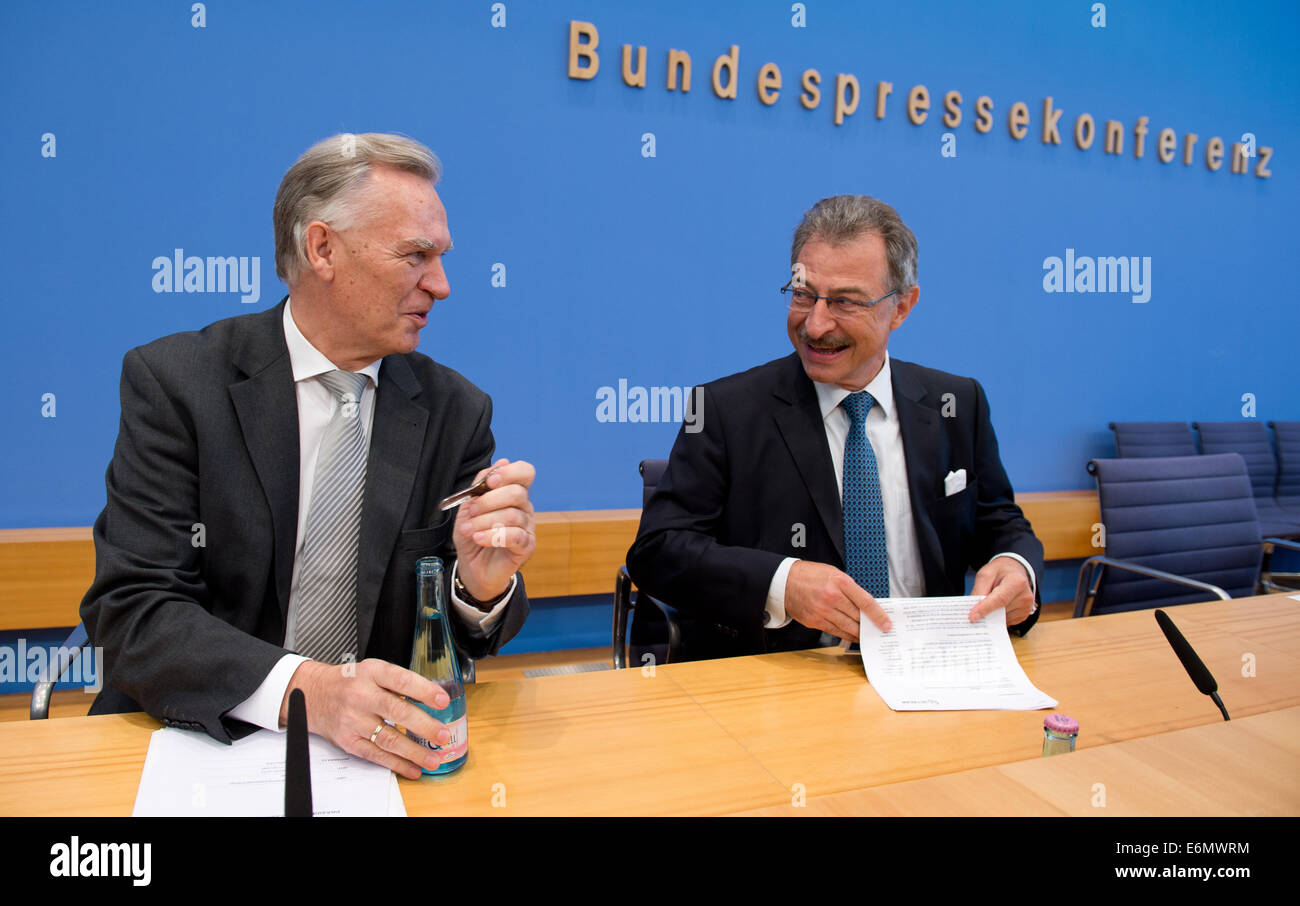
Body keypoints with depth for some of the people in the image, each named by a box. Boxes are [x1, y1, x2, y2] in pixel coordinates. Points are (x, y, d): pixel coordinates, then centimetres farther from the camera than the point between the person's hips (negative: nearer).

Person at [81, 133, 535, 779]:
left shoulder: (456, 410, 0)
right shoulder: (173, 381, -6)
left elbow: (460, 640, 3)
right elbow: (131, 608, -12)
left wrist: (483, 584, -20)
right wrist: (303, 688, -27)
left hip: (385, 747, 3)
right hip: (206, 740, -2)